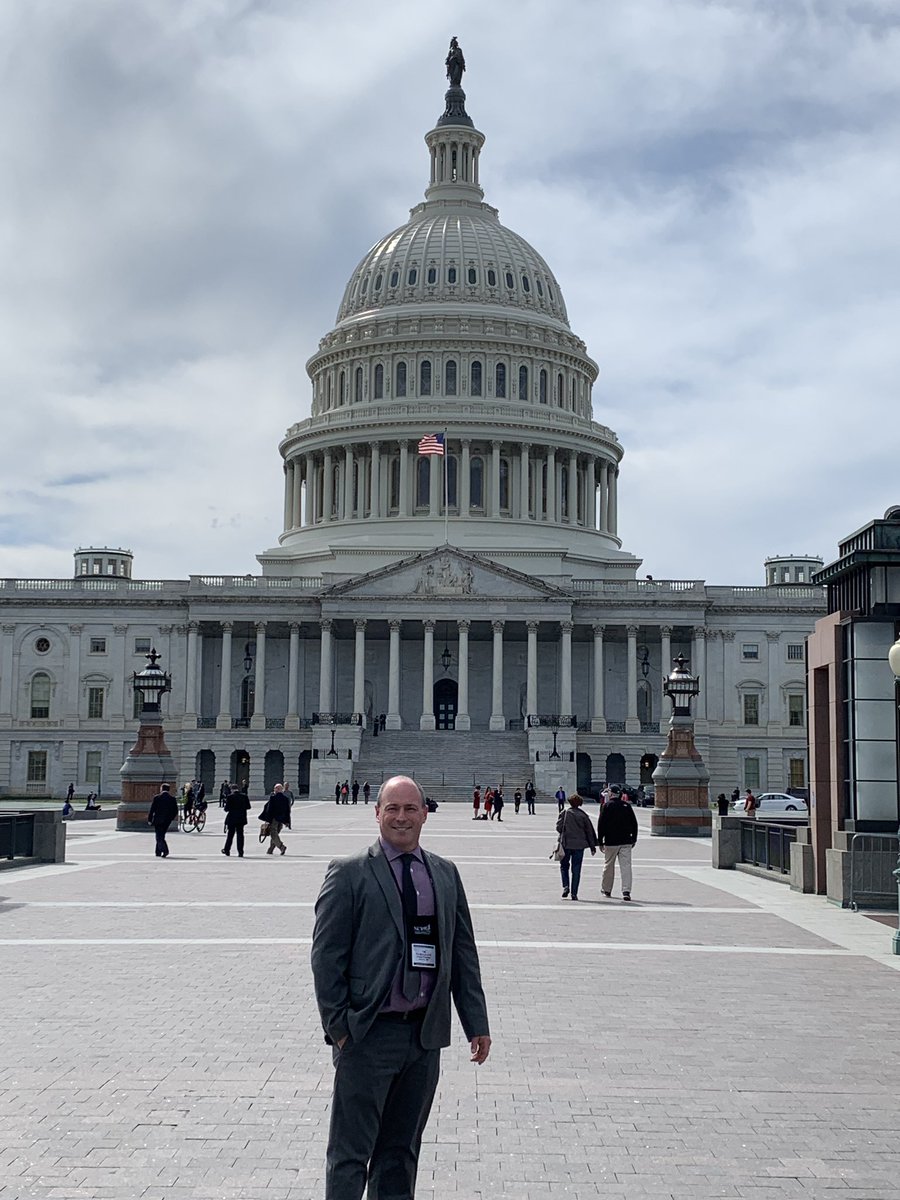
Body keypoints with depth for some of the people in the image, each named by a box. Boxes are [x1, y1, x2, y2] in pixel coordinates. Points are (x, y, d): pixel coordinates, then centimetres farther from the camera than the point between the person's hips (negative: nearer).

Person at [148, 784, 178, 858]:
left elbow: (152, 809, -8)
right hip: (167, 821, 4)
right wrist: (171, 818, 15)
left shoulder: (156, 798, -7)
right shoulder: (172, 799, 0)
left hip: (158, 820, -4)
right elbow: (175, 811, 2)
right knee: (161, 836, 17)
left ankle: (165, 850, -22)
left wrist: (149, 819, -1)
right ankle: (158, 852, 21)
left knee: (159, 836, -3)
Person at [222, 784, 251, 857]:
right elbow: (248, 807, 2)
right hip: (241, 819, 2)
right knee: (240, 834, 5)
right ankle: (240, 852, 0)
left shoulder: (230, 796, -11)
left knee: (230, 834, 12)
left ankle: (226, 850, 22)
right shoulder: (244, 796, -1)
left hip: (232, 818, -2)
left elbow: (227, 808, -12)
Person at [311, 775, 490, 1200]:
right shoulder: (349, 874, -5)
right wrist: (338, 1026, -11)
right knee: (350, 1153, 2)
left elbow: (464, 953, 12)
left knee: (402, 1150, 15)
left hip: (425, 1035, 5)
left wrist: (477, 1023, 7)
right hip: (367, 1036, -5)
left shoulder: (446, 874, 9)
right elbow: (326, 956, -6)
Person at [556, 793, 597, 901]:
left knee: (564, 866, 16)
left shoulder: (564, 813, -4)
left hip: (566, 844, -1)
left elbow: (558, 828, -5)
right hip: (579, 845, 1)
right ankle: (574, 893, 3)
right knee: (576, 870, 5)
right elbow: (589, 831, 3)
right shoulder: (583, 815, -1)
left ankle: (565, 886, -5)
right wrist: (592, 846, 10)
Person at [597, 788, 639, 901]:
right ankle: (626, 891, -15)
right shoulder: (627, 805, 5)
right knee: (626, 866, -3)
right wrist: (634, 839, 18)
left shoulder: (607, 806, -4)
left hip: (610, 842, -2)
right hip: (626, 842, 2)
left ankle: (606, 890, 24)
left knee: (609, 866, 12)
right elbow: (634, 823, 9)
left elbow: (601, 824, -5)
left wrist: (600, 841, 1)